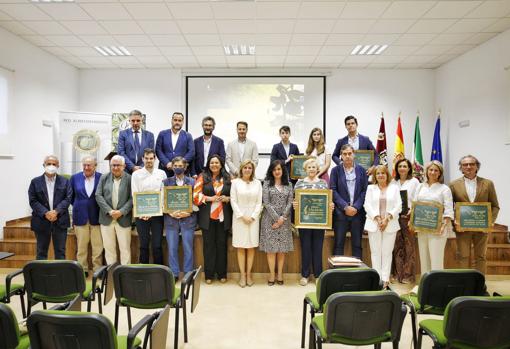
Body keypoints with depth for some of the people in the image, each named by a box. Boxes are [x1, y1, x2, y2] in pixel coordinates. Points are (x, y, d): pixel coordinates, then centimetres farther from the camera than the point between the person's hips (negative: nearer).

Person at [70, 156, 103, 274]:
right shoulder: (75, 177, 3)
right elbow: (71, 196, 15)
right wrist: (78, 206, 13)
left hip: (96, 217, -2)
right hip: (80, 217, 2)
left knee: (98, 246, 3)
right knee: (81, 246, 8)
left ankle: (98, 269, 13)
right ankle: (82, 269, 20)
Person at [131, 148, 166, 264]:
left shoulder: (161, 173, 7)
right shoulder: (136, 174, 5)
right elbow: (134, 195, 0)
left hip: (157, 213, 0)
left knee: (157, 245, 2)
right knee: (144, 245, 5)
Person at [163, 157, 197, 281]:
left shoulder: (192, 182, 4)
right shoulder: (166, 182, 7)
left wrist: (189, 212, -12)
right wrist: (170, 213, -11)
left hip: (188, 219, -1)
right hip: (171, 219, 1)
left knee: (188, 248, 4)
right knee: (172, 248, 5)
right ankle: (174, 274, 18)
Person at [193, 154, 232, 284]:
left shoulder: (228, 178, 8)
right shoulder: (202, 177, 3)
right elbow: (196, 195, -4)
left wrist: (227, 199, -8)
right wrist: (210, 198, -15)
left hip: (223, 217, 1)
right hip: (207, 216, -1)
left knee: (222, 244, 7)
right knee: (209, 244, 5)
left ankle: (222, 273, 18)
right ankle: (209, 274, 15)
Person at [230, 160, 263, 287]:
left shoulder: (257, 183, 6)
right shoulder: (235, 182, 1)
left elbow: (259, 202, 3)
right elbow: (233, 201, -3)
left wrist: (253, 216, -7)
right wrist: (242, 216, -9)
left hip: (253, 218, 1)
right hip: (239, 218, -1)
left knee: (251, 247, 4)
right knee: (241, 247, 2)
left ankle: (249, 274, 13)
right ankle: (242, 274, 9)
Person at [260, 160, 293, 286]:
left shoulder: (288, 185, 9)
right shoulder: (267, 183, 2)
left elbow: (290, 203, 2)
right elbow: (266, 203, -5)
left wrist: (282, 218, -10)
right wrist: (276, 218, -11)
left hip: (284, 220, 2)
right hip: (270, 219, -2)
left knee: (282, 248, 3)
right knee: (271, 248, -1)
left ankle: (280, 274, 12)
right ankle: (272, 275, 7)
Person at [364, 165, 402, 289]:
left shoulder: (394, 188, 10)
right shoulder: (370, 188, 11)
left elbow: (398, 206, 2)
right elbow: (367, 205, 1)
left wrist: (387, 218, -10)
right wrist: (377, 218, -10)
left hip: (390, 224, 0)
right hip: (374, 224, 0)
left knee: (387, 252, 1)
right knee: (375, 252, 2)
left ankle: (385, 279, 7)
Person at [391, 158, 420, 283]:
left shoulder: (414, 181, 4)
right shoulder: (393, 182, 13)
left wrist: (411, 212, -14)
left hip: (408, 216, -3)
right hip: (395, 216, 3)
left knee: (409, 246, -1)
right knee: (397, 246, 5)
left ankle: (408, 274, 7)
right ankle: (397, 273, 12)